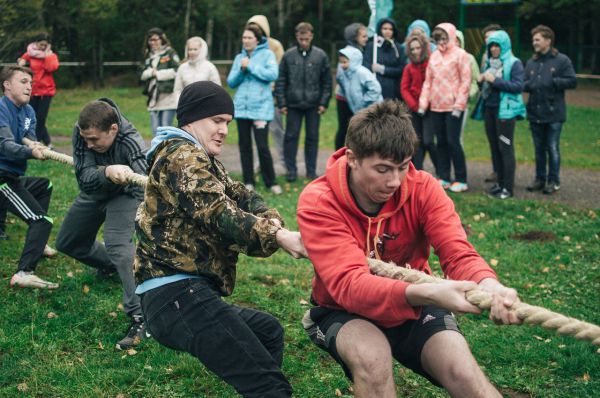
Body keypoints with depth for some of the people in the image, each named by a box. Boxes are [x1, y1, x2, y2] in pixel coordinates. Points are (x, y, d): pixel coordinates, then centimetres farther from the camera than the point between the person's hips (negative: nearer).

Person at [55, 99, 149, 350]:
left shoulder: (131, 144, -40)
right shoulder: (82, 132, -30)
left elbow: (147, 192, -49)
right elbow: (84, 178, -36)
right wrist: (107, 172, -58)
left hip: (123, 194, -5)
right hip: (93, 192, 6)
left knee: (117, 243, -31)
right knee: (66, 244, 19)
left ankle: (140, 316, -30)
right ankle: (109, 265, 48)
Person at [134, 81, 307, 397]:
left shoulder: (202, 160, 25)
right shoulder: (181, 156, -8)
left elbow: (240, 196, 13)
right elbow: (217, 213, -23)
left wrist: (271, 219, -9)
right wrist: (277, 237, -33)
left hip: (183, 294, 11)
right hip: (178, 293, -11)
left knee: (267, 330, 29)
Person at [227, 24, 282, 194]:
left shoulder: (267, 54, 1)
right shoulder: (239, 57, 14)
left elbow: (272, 74, -15)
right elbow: (231, 82, 9)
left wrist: (250, 66, -13)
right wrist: (241, 69, -8)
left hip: (261, 107, -5)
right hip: (241, 106, 5)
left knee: (262, 146, -9)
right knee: (244, 145, 7)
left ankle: (271, 182, 4)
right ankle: (248, 182, 16)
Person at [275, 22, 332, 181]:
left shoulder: (321, 56, 0)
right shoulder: (288, 56, 0)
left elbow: (327, 82, 4)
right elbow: (280, 81, 3)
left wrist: (324, 103, -2)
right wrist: (282, 103, -2)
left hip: (313, 105, 0)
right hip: (293, 104, 0)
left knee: (312, 137, 7)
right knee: (291, 136, 2)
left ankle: (311, 170, 17)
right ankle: (291, 170, 12)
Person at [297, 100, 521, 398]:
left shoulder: (423, 189, -15)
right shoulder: (317, 202, -23)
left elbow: (458, 254, -23)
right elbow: (348, 284, -36)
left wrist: (488, 284, -49)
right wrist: (427, 292, -53)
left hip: (414, 306, 2)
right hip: (345, 313, -2)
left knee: (463, 373, -23)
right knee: (373, 357, -34)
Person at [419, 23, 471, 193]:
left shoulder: (460, 54, -3)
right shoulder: (434, 56, 12)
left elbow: (465, 82, -7)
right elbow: (428, 81, 12)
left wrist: (459, 105, -13)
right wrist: (423, 103, 4)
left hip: (453, 107, -5)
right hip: (436, 107, 5)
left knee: (453, 141, -6)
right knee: (441, 142, 8)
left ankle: (461, 180, 2)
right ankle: (444, 178, 15)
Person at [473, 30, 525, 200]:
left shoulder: (514, 63, -6)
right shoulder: (490, 62, 12)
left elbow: (518, 86, -15)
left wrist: (495, 80, -19)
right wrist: (482, 80, -3)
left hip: (505, 110, -7)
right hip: (489, 108, 7)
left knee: (505, 148, -6)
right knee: (495, 147, 11)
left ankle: (508, 188, -2)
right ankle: (500, 182, 21)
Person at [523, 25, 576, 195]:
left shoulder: (562, 60, -6)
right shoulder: (531, 62, 10)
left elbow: (572, 81, -9)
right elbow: (524, 83, 11)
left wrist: (552, 82, -16)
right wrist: (528, 85, -11)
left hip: (553, 114, -5)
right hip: (535, 113, 5)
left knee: (553, 149, 2)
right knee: (539, 149, 14)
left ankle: (553, 181, 12)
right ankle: (540, 179, 24)